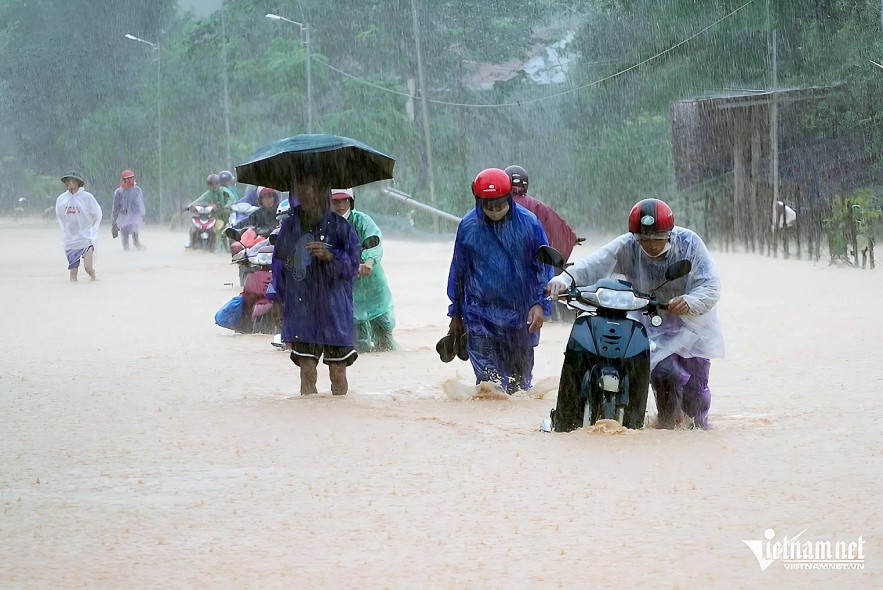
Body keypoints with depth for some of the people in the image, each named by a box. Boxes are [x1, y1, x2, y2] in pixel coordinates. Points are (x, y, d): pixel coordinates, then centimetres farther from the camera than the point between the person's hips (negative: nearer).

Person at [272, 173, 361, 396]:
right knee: (307, 371, -1)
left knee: (338, 373, 0)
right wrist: (282, 297, 8)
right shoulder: (290, 227, 8)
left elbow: (352, 264, -4)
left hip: (334, 308, -2)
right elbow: (279, 266, 14)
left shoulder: (339, 226, -1)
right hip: (301, 310, 2)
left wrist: (330, 256, -22)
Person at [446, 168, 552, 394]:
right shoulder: (468, 226, -1)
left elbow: (543, 266, 1)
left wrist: (540, 303, -11)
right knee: (488, 376, -11)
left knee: (520, 376, 13)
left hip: (521, 315, 1)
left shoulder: (529, 223, -4)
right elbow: (458, 271, 9)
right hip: (481, 315, -1)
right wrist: (456, 314, 13)